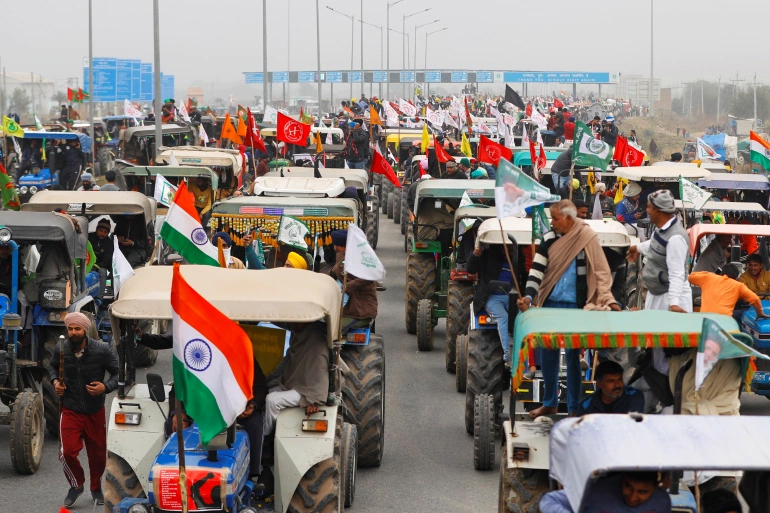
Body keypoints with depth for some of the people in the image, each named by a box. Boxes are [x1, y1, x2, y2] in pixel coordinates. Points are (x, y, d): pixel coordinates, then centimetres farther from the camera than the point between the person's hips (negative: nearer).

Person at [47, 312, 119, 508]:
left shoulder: (102, 350, -13)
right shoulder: (61, 349, -6)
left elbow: (119, 373, -6)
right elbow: (52, 366, 16)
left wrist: (106, 387, -24)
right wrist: (55, 381, -4)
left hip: (95, 411, 0)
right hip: (71, 411, 0)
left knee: (98, 454, 12)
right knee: (67, 452, -15)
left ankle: (96, 488, 39)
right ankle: (76, 485, 14)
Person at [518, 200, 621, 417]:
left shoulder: (587, 238, -5)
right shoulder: (549, 239, 6)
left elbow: (600, 271, -5)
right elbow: (537, 269, 2)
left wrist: (608, 300, -14)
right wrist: (528, 296, -12)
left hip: (575, 306, -4)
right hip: (550, 304, 4)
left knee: (573, 356, 1)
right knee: (548, 354, 9)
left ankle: (574, 408, 9)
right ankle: (549, 403, 23)